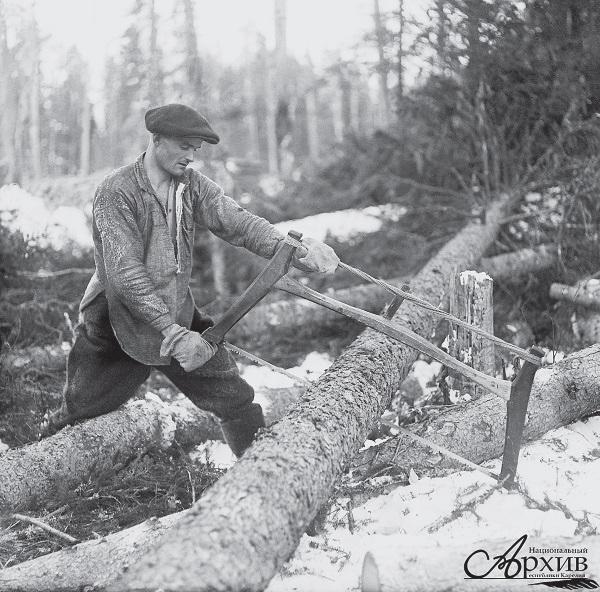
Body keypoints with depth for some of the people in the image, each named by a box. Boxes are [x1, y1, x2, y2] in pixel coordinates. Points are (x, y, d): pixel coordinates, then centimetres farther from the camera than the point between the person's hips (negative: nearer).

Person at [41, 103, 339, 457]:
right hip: (120, 326, -4)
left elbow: (235, 221, -14)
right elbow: (125, 273, -24)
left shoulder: (191, 184, 0)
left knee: (237, 400, 2)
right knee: (79, 414, 7)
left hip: (180, 320, 5)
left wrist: (293, 249, -32)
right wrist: (172, 334, -31)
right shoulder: (116, 192, -17)